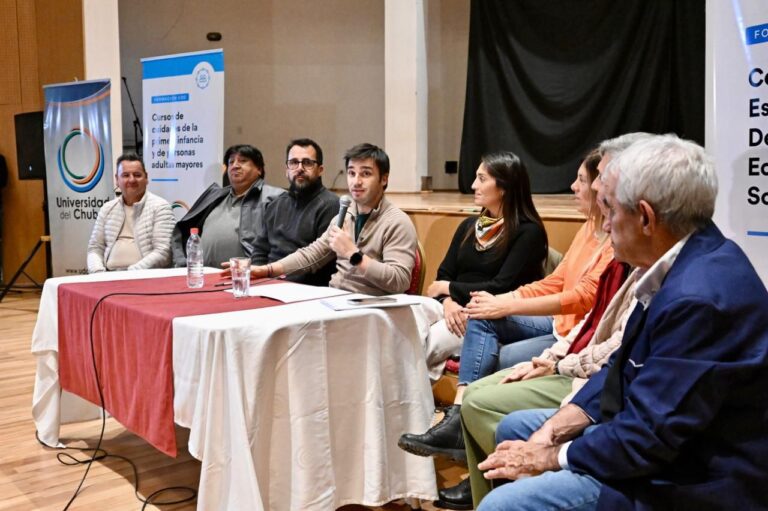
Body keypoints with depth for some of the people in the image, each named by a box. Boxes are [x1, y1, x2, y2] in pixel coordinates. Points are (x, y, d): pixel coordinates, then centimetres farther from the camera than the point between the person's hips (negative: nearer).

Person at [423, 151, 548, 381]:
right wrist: (448, 301, -12)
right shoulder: (469, 226, 16)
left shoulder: (527, 232, -5)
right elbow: (443, 276, 10)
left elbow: (502, 288, -13)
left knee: (427, 345, -29)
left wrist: (450, 288, -5)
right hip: (457, 313, 6)